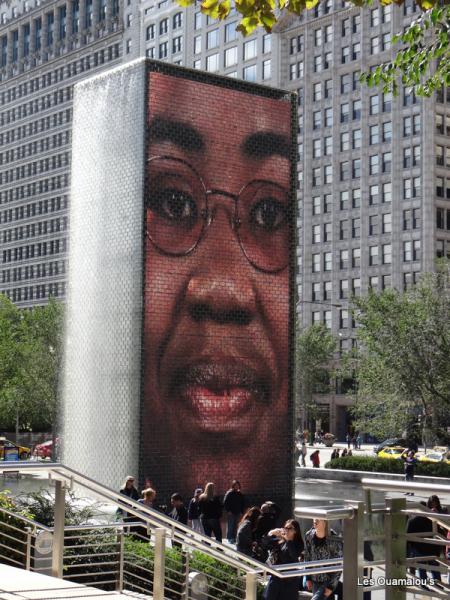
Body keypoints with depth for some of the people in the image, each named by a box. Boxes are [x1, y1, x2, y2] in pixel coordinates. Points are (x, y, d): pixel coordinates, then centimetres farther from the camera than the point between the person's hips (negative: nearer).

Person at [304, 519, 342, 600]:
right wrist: (308, 578, 7)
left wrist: (331, 586, -14)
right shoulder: (309, 536, -5)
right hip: (315, 580, 5)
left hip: (329, 581, -5)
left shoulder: (334, 540, -20)